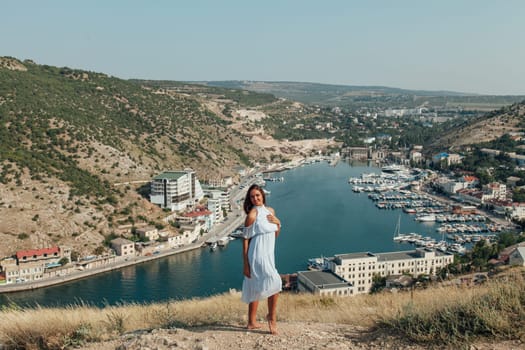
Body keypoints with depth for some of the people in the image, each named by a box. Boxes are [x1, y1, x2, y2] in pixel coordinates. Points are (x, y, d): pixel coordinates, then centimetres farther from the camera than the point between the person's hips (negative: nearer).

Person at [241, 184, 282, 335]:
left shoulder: (270, 211, 9)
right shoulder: (252, 215, -11)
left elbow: (275, 235, 18)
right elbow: (245, 240, -11)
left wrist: (278, 223, -3)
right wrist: (246, 265, -13)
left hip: (268, 255, 8)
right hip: (257, 255, -8)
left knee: (256, 288, 14)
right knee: (275, 282, -16)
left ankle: (252, 322, 23)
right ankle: (272, 317, 1)